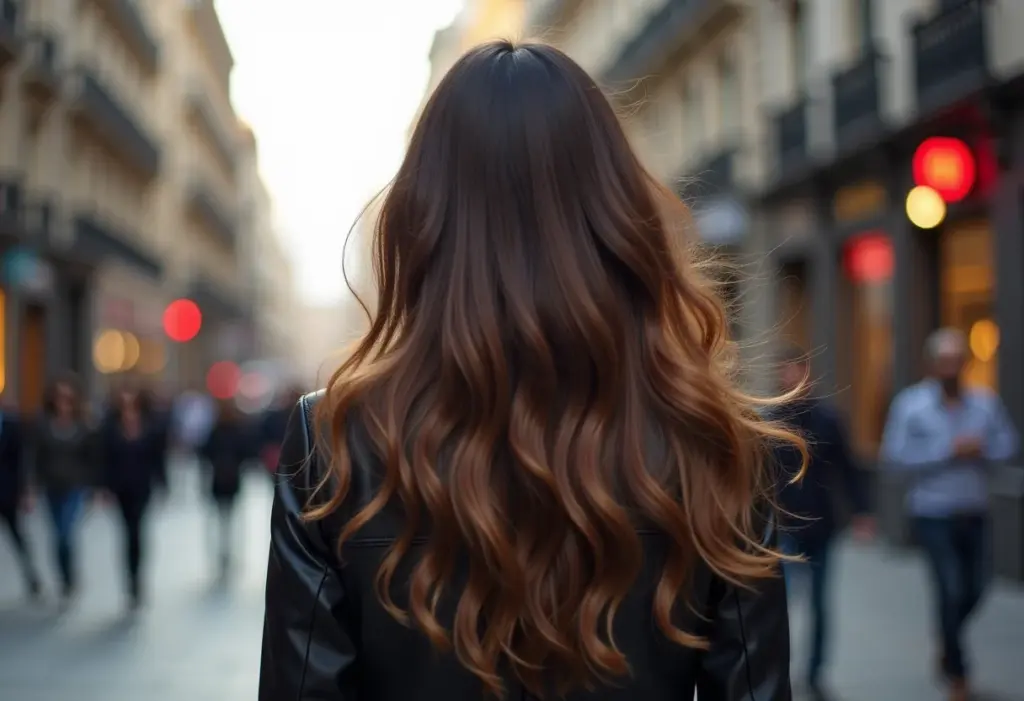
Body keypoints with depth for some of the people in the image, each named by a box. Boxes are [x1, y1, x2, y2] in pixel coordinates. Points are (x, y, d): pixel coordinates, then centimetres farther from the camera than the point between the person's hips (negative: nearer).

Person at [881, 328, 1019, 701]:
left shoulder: (986, 401, -1)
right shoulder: (910, 403, -10)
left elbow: (1009, 444, 3)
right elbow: (894, 454, -16)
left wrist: (980, 448, -18)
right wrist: (948, 450, -21)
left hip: (974, 512, 4)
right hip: (933, 514, -4)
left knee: (974, 588, 12)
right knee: (951, 589, -6)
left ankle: (947, 648, 41)